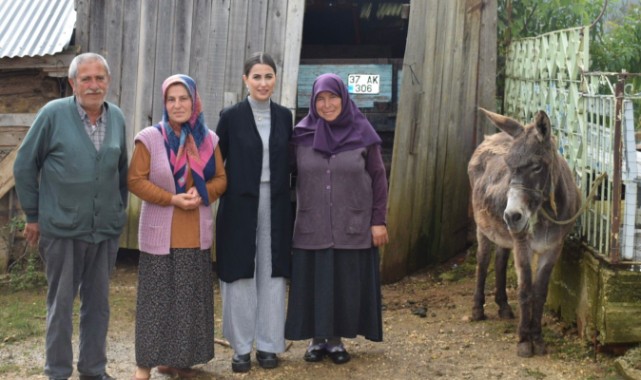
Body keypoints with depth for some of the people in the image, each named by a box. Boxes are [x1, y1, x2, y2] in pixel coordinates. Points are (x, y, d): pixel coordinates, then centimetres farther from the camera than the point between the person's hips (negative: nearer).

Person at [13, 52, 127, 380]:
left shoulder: (117, 117, 4)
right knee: (61, 302, 6)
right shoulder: (53, 114, -8)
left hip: (106, 230, 4)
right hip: (62, 229, -4)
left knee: (98, 302, 12)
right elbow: (24, 165, -2)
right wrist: (33, 215, -1)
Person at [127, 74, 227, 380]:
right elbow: (135, 180, -7)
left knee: (191, 298, 9)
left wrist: (202, 194, -11)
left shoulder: (208, 139, 5)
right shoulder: (150, 138, -6)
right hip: (160, 233, -4)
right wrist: (172, 198, -17)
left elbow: (221, 179, 10)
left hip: (197, 234, 4)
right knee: (156, 297, -1)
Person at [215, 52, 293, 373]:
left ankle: (268, 345, 17)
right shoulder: (231, 116, -3)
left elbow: (287, 162, 10)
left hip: (275, 206, 3)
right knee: (240, 276, 2)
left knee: (271, 275, 6)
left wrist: (289, 200, 6)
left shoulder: (284, 116, 6)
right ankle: (241, 347, 12)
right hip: (240, 205, -3)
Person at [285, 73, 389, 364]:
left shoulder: (362, 132, -3)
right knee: (314, 282, 5)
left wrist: (378, 220, -4)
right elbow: (293, 177, 5)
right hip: (312, 226, 1)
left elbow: (378, 177, 0)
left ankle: (336, 338, 18)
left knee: (346, 283, 5)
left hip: (352, 225, -1)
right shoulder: (301, 134, 0)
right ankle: (317, 338, 18)